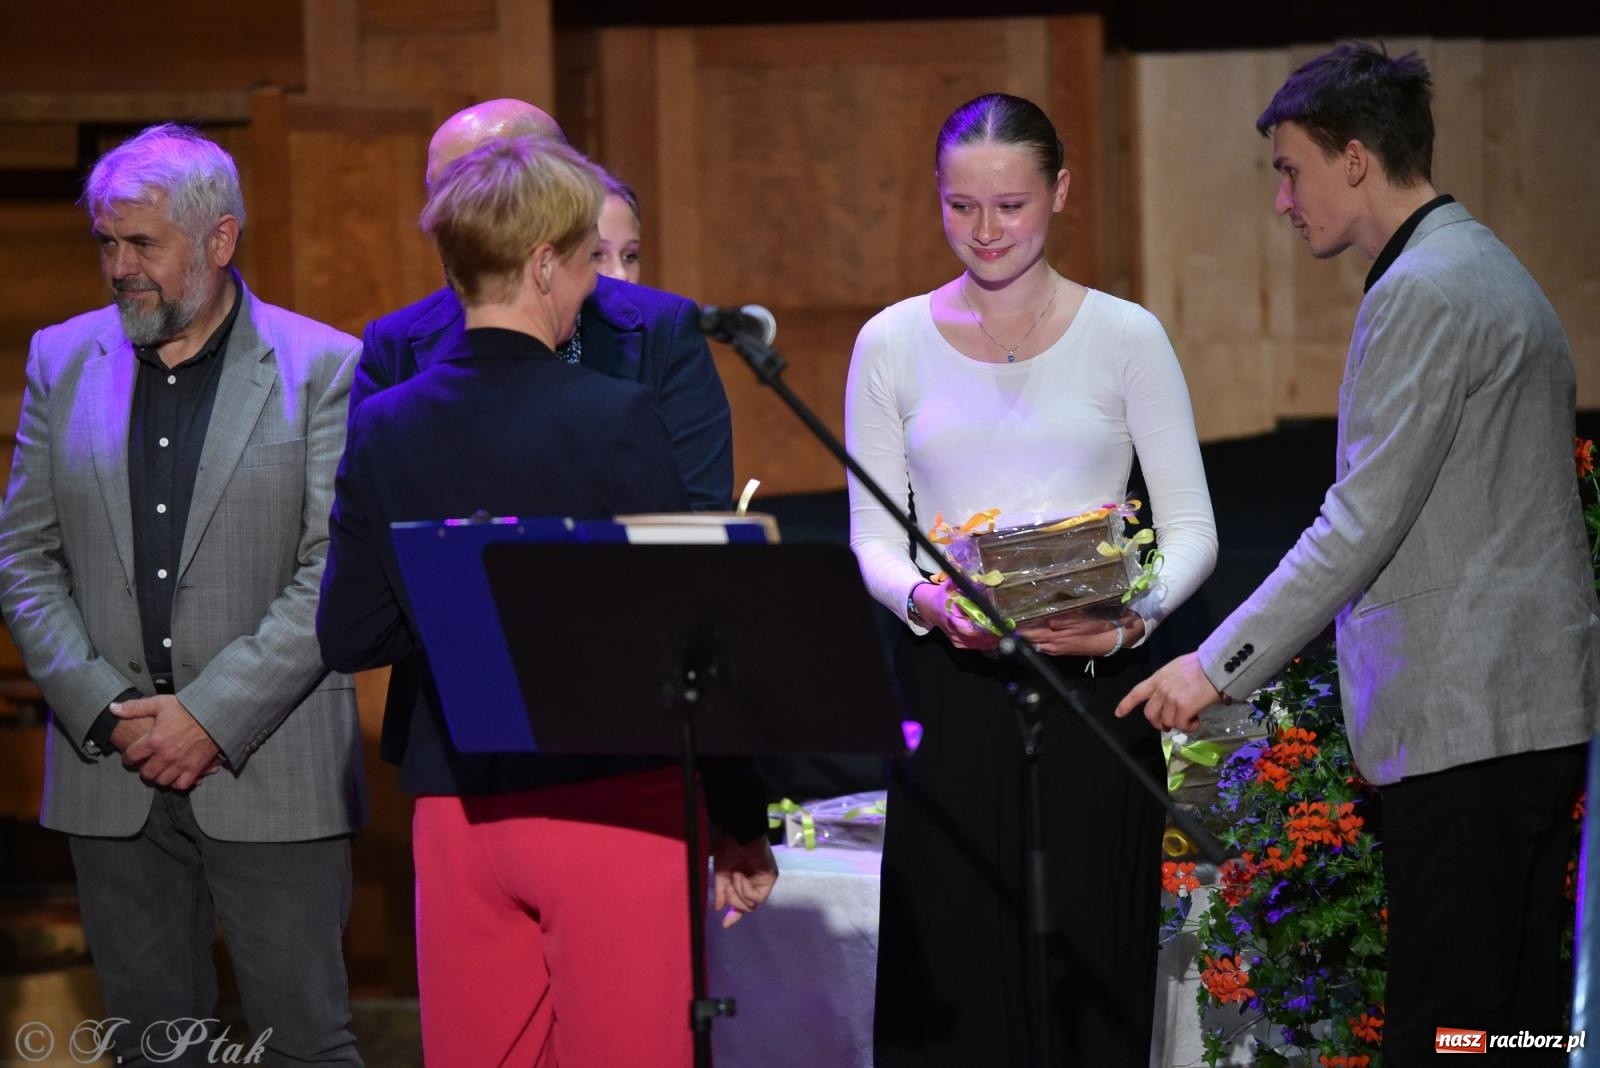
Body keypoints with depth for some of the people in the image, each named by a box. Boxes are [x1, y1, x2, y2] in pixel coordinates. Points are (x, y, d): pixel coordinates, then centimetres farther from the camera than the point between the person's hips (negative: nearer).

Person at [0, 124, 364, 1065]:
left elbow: (338, 572, -8)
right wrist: (103, 708, -6)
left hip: (271, 770, -3)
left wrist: (213, 717, -14)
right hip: (112, 775, 3)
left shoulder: (324, 368, -2)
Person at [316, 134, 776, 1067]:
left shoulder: (383, 429, 1)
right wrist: (742, 820, -2)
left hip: (457, 814, 4)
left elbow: (348, 638, 5)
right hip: (614, 806, -4)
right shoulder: (617, 418, -11)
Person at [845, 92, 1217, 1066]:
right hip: (951, 686, 1)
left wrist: (1134, 613, -17)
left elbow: (1192, 529, 2)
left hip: (1093, 684, -1)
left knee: (1088, 967, -1)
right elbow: (873, 537, 7)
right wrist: (929, 602, -14)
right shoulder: (892, 344, 6)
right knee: (947, 978, -2)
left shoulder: (1126, 338, 3)